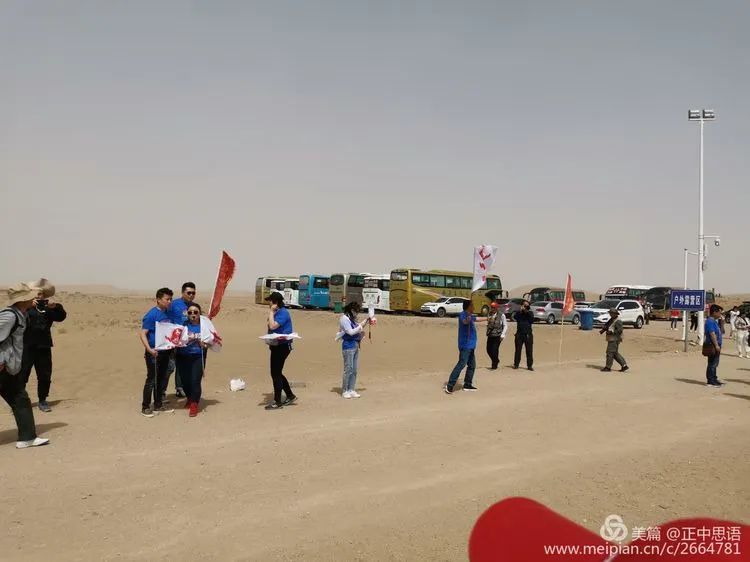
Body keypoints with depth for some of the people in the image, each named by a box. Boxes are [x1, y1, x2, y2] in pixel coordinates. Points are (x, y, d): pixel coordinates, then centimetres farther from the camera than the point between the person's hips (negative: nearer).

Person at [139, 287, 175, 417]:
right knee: (151, 380, -1)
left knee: (162, 379, 14)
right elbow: (143, 334, -17)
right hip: (154, 353, -7)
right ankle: (145, 407, 9)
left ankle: (158, 405, 26)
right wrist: (149, 349, -27)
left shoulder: (168, 313, 8)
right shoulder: (151, 315, -14)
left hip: (165, 351, 7)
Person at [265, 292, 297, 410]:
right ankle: (290, 396, 26)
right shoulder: (277, 312, 15)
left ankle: (277, 402, 4)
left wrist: (271, 312, -17)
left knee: (276, 373, -5)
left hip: (282, 346, -10)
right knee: (277, 373, 15)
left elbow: (273, 326, -26)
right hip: (276, 346, 10)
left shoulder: (283, 312, -16)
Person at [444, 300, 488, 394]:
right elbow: (464, 321, -39)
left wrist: (487, 319, 56)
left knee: (472, 365, 15)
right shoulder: (463, 315, -14)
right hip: (465, 345, -10)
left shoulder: (470, 316, 17)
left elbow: (476, 319, 39)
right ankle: (449, 385, -17)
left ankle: (467, 385, 23)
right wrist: (467, 320, -63)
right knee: (461, 364, -16)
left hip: (470, 346, 10)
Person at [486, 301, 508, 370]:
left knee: (494, 350, -6)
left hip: (497, 335, -5)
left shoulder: (501, 315, -6)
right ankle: (496, 361, 32)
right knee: (489, 350, 6)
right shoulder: (490, 315, 7)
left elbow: (505, 325, -3)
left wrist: (503, 334, -9)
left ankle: (494, 366, 10)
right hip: (490, 335, 5)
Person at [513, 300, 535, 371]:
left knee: (529, 350, -1)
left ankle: (529, 365, 3)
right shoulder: (519, 313, 7)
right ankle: (516, 364, 11)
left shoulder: (530, 313, 9)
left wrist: (528, 312, -13)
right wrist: (521, 310, -18)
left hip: (528, 334, 0)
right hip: (519, 334, 0)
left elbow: (532, 320, -7)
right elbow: (515, 317, -13)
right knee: (518, 350, 3)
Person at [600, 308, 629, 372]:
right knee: (615, 353, 13)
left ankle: (608, 367, 1)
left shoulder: (618, 321, -14)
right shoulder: (611, 320, 15)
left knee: (610, 352, -5)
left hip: (614, 340, -10)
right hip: (611, 339, 10)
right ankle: (624, 365, 17)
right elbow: (606, 326, 17)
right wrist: (602, 330, -2)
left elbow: (619, 330, -21)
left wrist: (611, 332, -24)